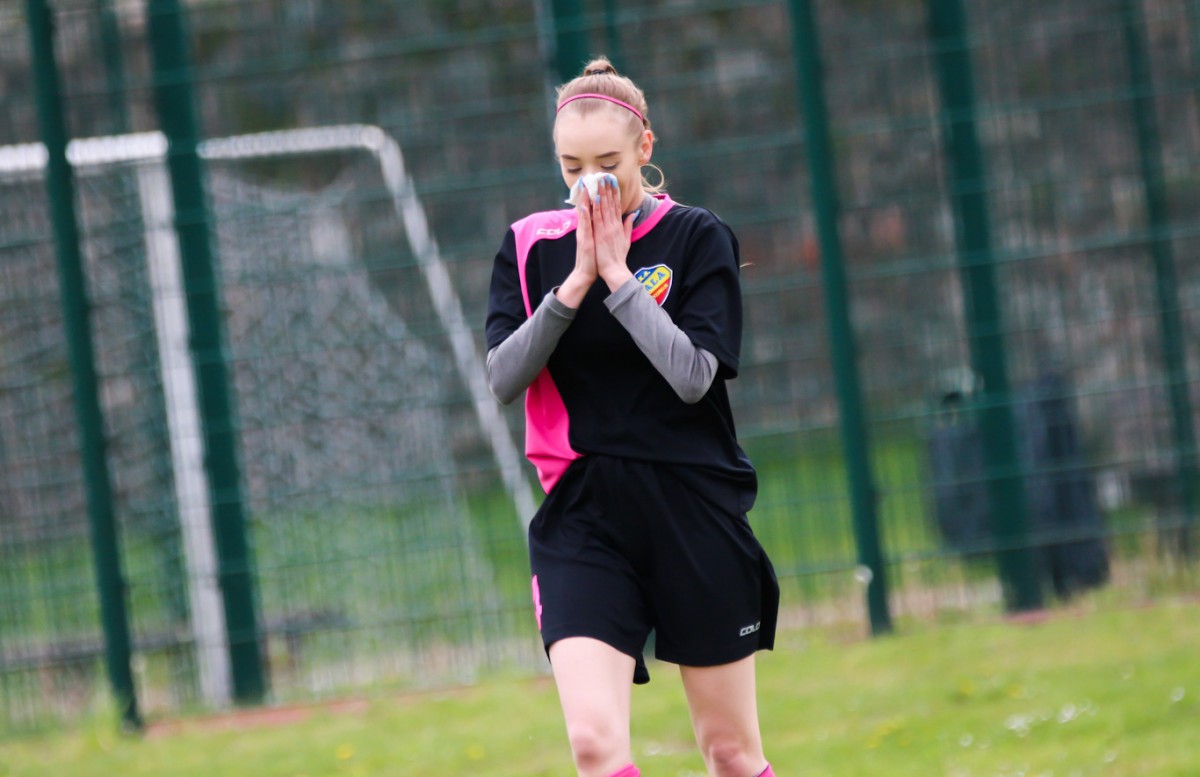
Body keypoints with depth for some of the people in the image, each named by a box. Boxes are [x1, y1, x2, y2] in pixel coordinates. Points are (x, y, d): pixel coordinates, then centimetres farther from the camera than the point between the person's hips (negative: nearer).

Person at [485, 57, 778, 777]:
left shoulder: (699, 238, -2)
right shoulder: (532, 246, 5)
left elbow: (692, 375, -14)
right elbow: (502, 379, -5)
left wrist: (618, 274, -14)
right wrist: (575, 283, -13)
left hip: (695, 513, -1)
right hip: (582, 517, 1)